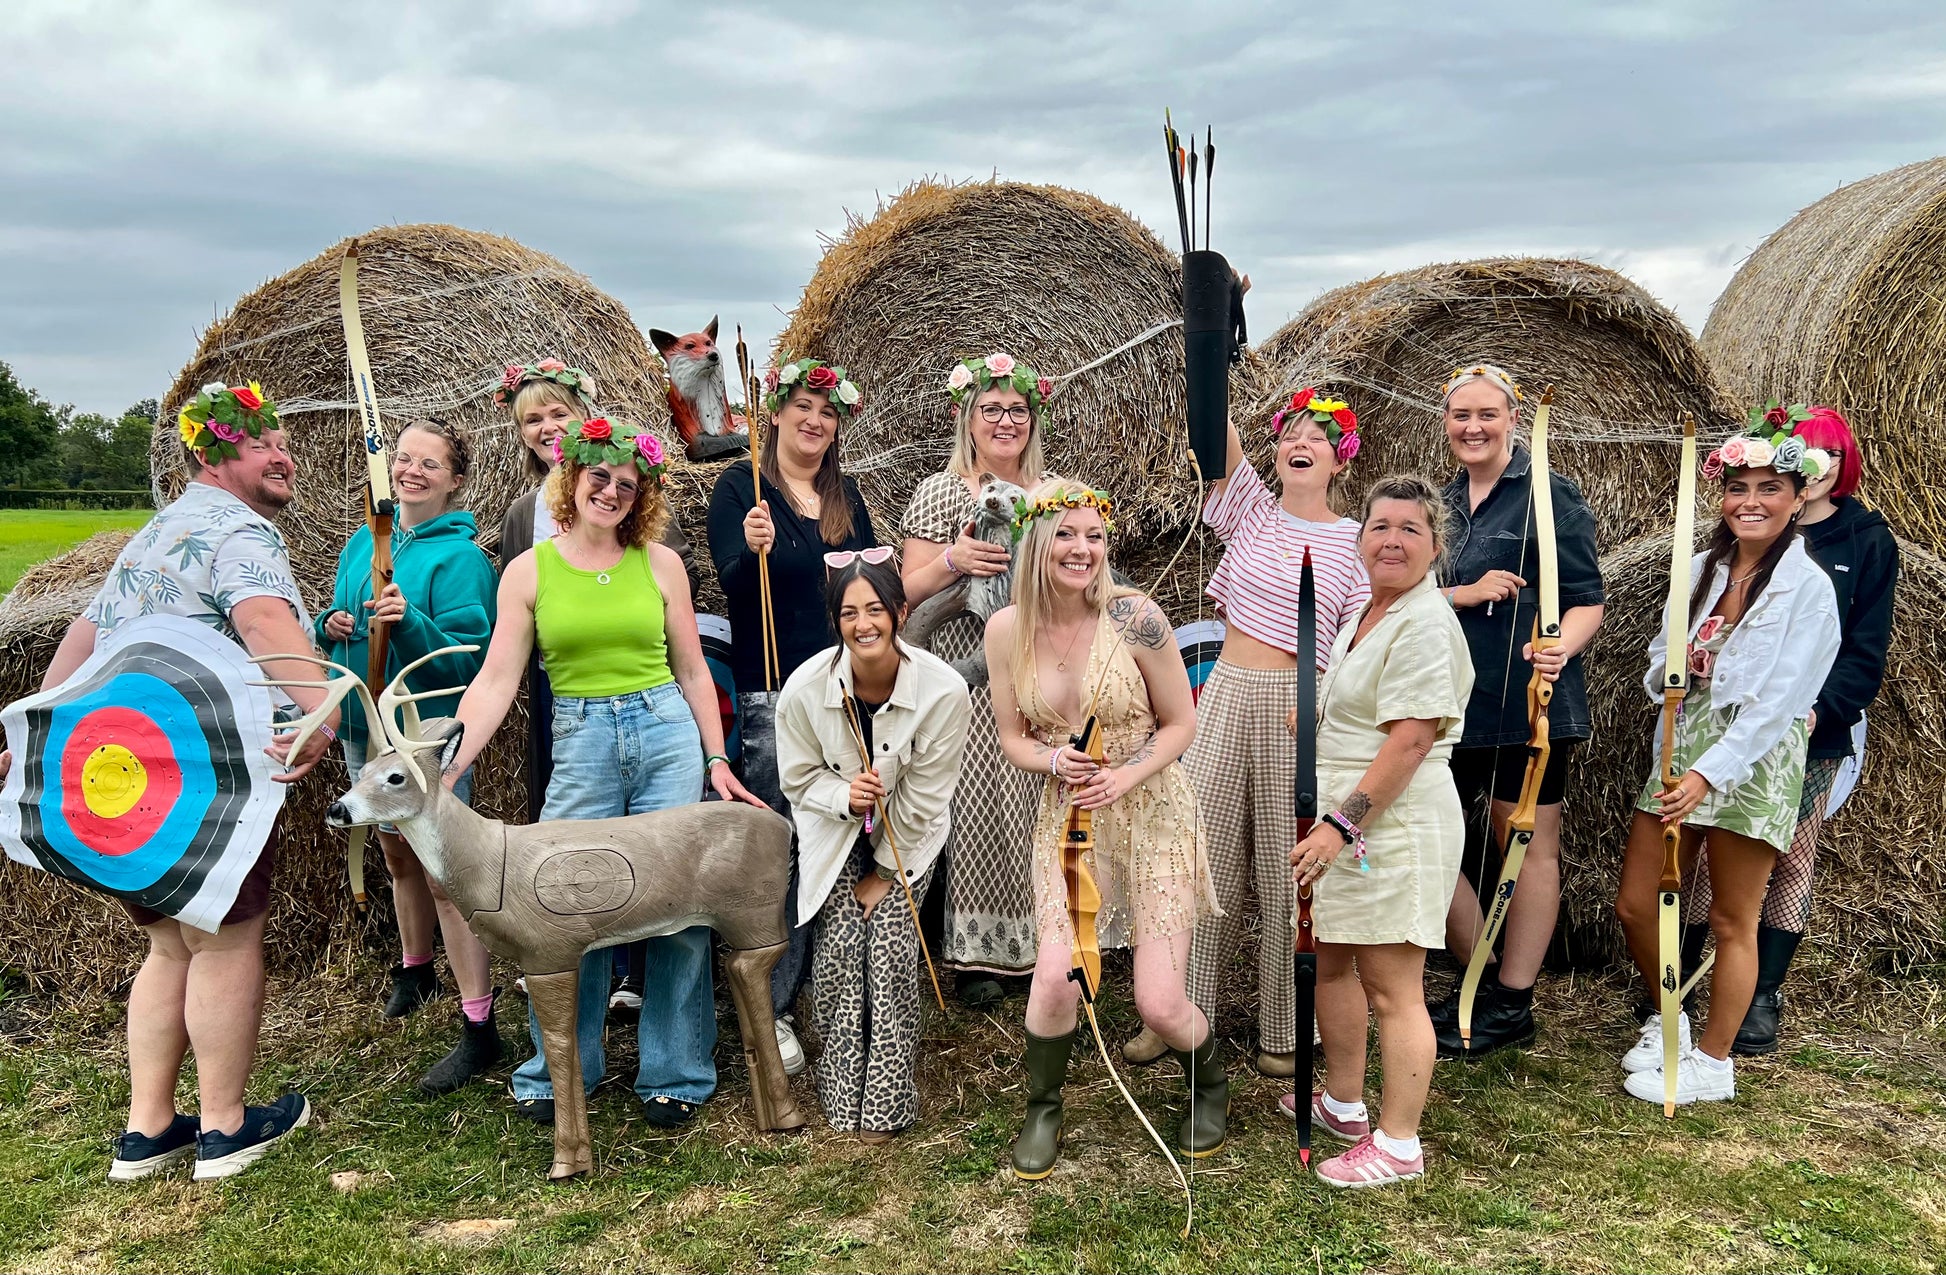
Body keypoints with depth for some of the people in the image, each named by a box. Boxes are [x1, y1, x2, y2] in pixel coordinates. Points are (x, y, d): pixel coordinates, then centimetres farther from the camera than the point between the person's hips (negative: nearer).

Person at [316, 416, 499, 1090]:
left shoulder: (460, 557, -13)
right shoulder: (365, 542, 8)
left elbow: (468, 656, -19)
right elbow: (342, 626, 17)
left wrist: (410, 622, -34)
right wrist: (331, 625, -6)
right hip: (364, 729, 7)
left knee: (447, 875, -8)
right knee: (399, 855, 23)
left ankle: (479, 1028, -2)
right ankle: (415, 967, 45)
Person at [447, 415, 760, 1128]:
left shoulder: (659, 563, 5)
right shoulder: (529, 571, 4)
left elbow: (693, 672, 10)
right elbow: (497, 681, 0)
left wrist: (717, 760, 6)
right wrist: (447, 768, -10)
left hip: (668, 734, 1)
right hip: (580, 746, 0)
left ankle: (675, 1077, 17)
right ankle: (556, 1076, 21)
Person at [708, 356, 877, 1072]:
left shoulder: (846, 496, 14)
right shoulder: (739, 487, -2)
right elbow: (732, 582, -14)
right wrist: (751, 549, -33)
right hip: (773, 695, -6)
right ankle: (771, 1010, 1)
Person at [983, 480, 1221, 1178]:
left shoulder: (1134, 617, -15)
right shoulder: (1007, 629, -5)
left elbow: (1182, 723, -5)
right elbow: (1012, 738, 6)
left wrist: (1125, 777, -20)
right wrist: (1055, 761, -16)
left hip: (1152, 813, -2)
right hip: (1068, 818, 2)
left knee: (1160, 1005, -4)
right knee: (1056, 978, -16)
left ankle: (1210, 1083, 33)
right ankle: (1042, 1108, 16)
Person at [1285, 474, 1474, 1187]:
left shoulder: (1425, 625, -16)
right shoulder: (1365, 615, 14)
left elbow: (1411, 740, -23)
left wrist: (1341, 824, -25)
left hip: (1396, 825, -10)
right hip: (1348, 820, 10)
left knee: (1394, 990, -1)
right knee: (1331, 963, 20)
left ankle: (1398, 1145, 11)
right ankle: (1343, 1104, 36)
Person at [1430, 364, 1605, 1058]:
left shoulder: (1550, 495, -7)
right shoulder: (1443, 500, 11)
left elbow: (1587, 602, -10)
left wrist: (1558, 649, -30)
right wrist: (1466, 593, -13)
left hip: (1528, 700, -6)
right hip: (1452, 699, 7)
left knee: (1528, 846, 5)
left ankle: (1511, 1006, 17)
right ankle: (1476, 979, 28)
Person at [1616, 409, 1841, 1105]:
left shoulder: (1809, 588, -9)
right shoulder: (1702, 569, 9)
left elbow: (1779, 700, -16)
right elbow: (1658, 671, 13)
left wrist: (1710, 773, -22)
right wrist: (1674, 665, -11)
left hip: (1753, 759, -6)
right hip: (1680, 747, 6)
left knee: (1732, 921, 6)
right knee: (1635, 905, 8)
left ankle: (1712, 1062, 21)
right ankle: (1667, 1022, 32)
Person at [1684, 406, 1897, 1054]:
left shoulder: (1867, 539, 3)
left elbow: (1867, 648, -2)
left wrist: (1819, 709, -15)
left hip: (1812, 732, -1)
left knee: (1791, 859, 5)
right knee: (1707, 851, 2)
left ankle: (1762, 999, 14)